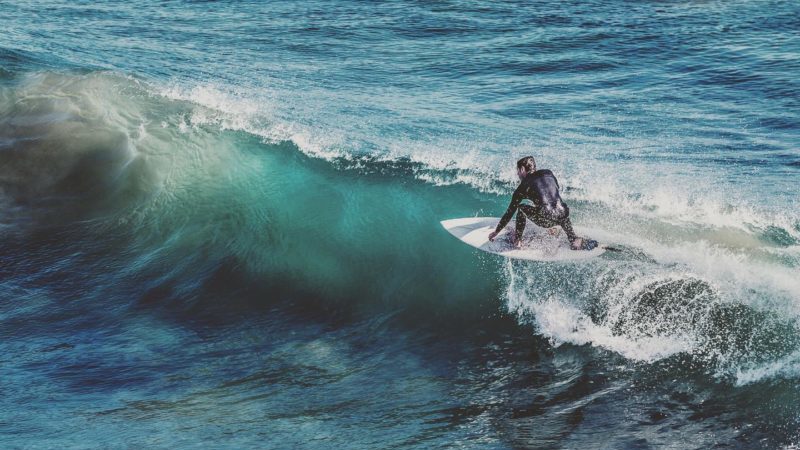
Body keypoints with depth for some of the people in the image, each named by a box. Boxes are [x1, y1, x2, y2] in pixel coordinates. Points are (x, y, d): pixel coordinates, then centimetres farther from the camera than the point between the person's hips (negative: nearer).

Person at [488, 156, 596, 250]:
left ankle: (518, 241, 18)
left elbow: (510, 212, 17)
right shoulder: (549, 174, 23)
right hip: (562, 217, 4)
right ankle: (574, 239, 25)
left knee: (521, 208, 21)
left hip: (546, 219, -4)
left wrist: (496, 232, 28)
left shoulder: (523, 186, 12)